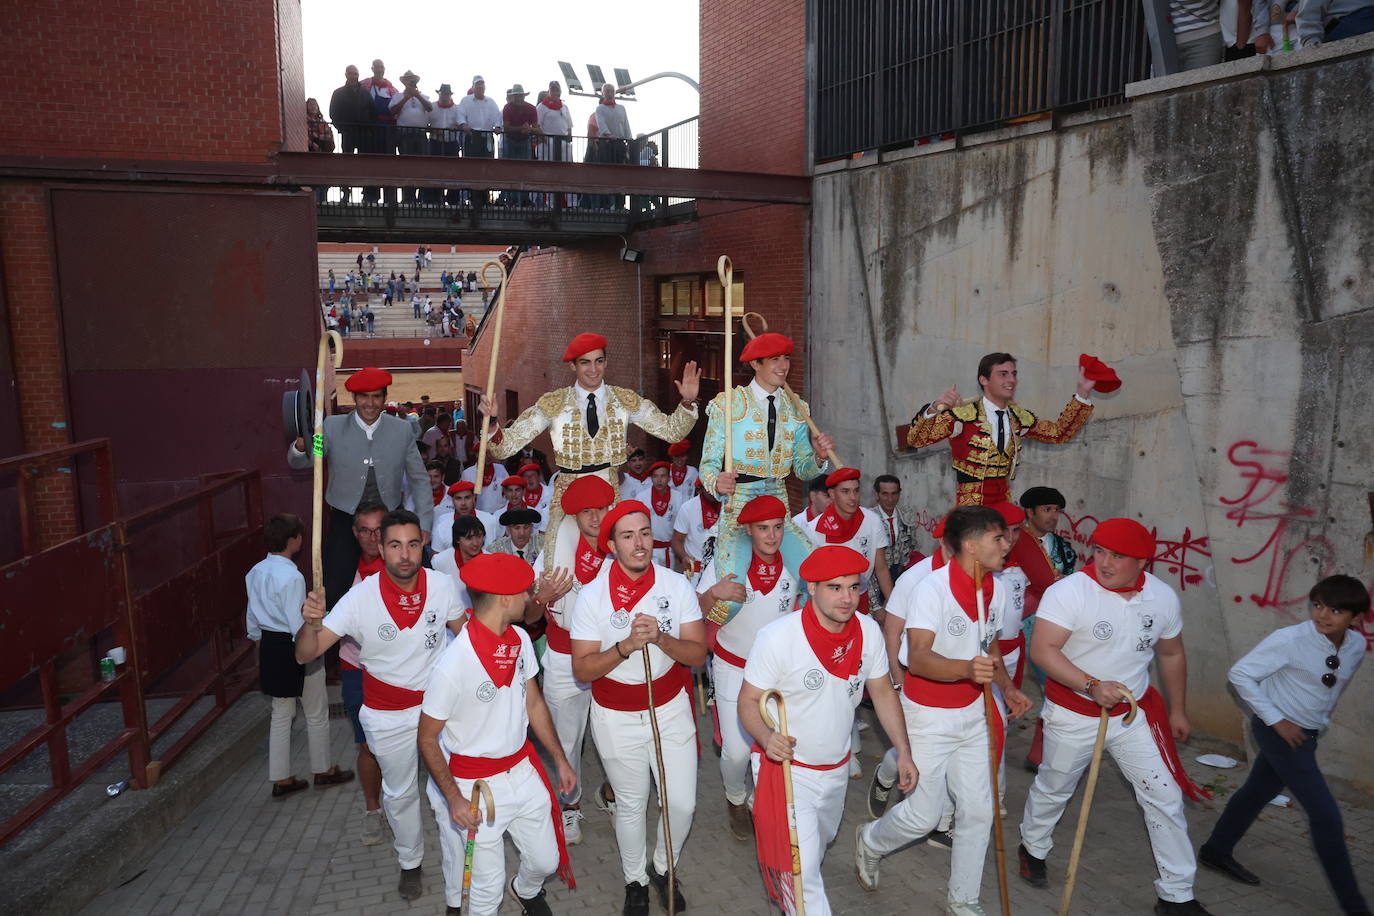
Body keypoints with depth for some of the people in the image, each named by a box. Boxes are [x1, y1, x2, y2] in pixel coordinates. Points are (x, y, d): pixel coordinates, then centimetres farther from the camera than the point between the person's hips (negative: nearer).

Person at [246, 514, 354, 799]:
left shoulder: (256, 572, 2)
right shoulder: (291, 576, -24)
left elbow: (253, 619, 12)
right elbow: (300, 626, -26)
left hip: (269, 646, 8)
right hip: (295, 648, -8)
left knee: (281, 714, 18)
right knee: (316, 713, 11)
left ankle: (280, 778, 25)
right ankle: (323, 771, 27)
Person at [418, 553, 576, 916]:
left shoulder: (520, 640, -5)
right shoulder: (453, 664, -26)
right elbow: (427, 739, -15)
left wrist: (560, 759, 11)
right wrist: (454, 799, -18)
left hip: (522, 771, 6)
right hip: (474, 786, -6)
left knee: (546, 860, 16)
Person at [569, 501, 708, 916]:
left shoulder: (677, 585, -10)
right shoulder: (592, 596, -16)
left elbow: (698, 654, -10)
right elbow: (582, 670, -15)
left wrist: (661, 638, -28)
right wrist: (625, 646, -30)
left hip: (671, 708, 2)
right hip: (617, 718, -1)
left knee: (682, 804, 7)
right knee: (631, 806, 15)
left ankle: (664, 868, 37)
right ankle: (635, 880, 42)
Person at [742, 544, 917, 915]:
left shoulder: (868, 631, -11)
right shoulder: (778, 636, -26)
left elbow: (883, 691, 4)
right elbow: (748, 701, -19)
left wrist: (904, 751, 1)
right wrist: (765, 736, -39)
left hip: (836, 769, 6)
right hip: (786, 767, -6)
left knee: (819, 844, 29)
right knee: (802, 871, -8)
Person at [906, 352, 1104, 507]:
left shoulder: (1018, 417, 11)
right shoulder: (965, 414, -9)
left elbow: (1059, 432, 23)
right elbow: (916, 439, -16)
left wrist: (1082, 393, 14)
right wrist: (935, 408, -34)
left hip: (1004, 504, 6)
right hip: (970, 507, -5)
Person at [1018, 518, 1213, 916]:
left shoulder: (1163, 597, -5)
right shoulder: (1069, 591, -22)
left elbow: (1171, 654, 11)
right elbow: (1042, 650, -28)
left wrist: (1177, 710, 17)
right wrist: (1092, 685, -38)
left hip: (1134, 712, 4)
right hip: (1073, 714, -3)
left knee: (1166, 797, 3)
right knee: (1053, 789, 16)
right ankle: (1033, 849, 45)